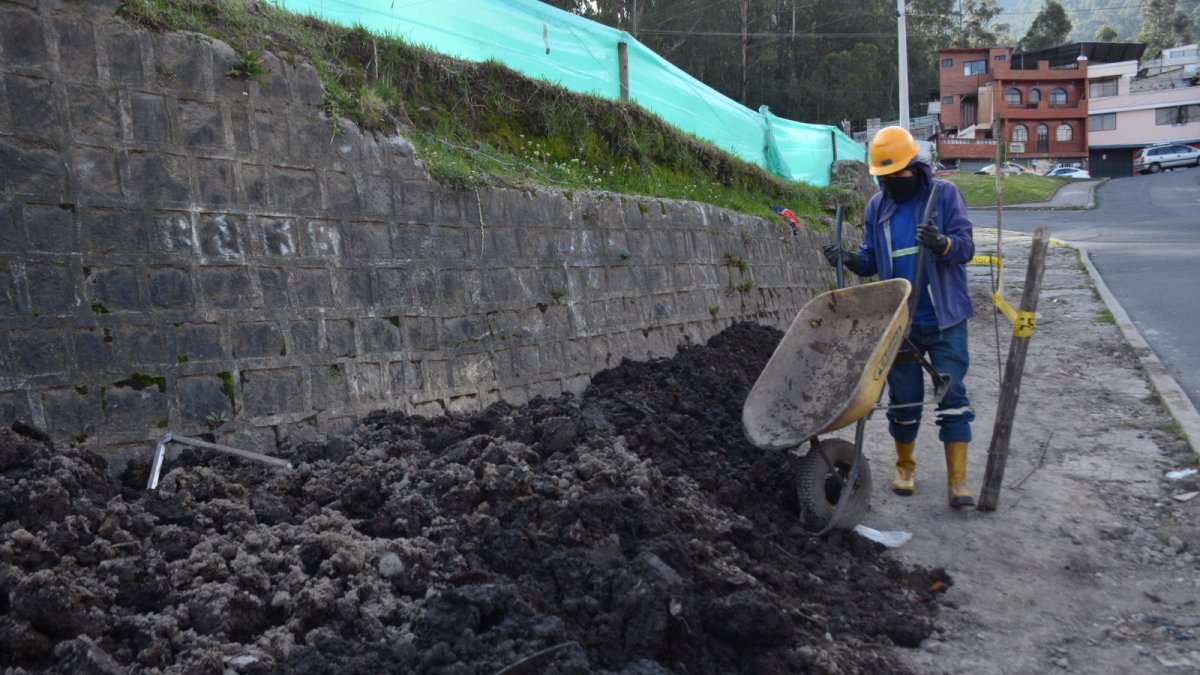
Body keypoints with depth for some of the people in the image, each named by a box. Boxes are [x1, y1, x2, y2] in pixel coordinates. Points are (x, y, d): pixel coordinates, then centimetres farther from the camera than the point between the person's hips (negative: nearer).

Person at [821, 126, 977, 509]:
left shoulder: (944, 194, -5)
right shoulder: (877, 206, 7)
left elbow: (965, 246, -11)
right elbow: (872, 260, 11)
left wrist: (942, 243, -33)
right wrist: (850, 259, -11)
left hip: (944, 319, -3)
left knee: (953, 395, -3)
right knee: (904, 397, 11)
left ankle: (957, 480, 3)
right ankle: (905, 466, 29)